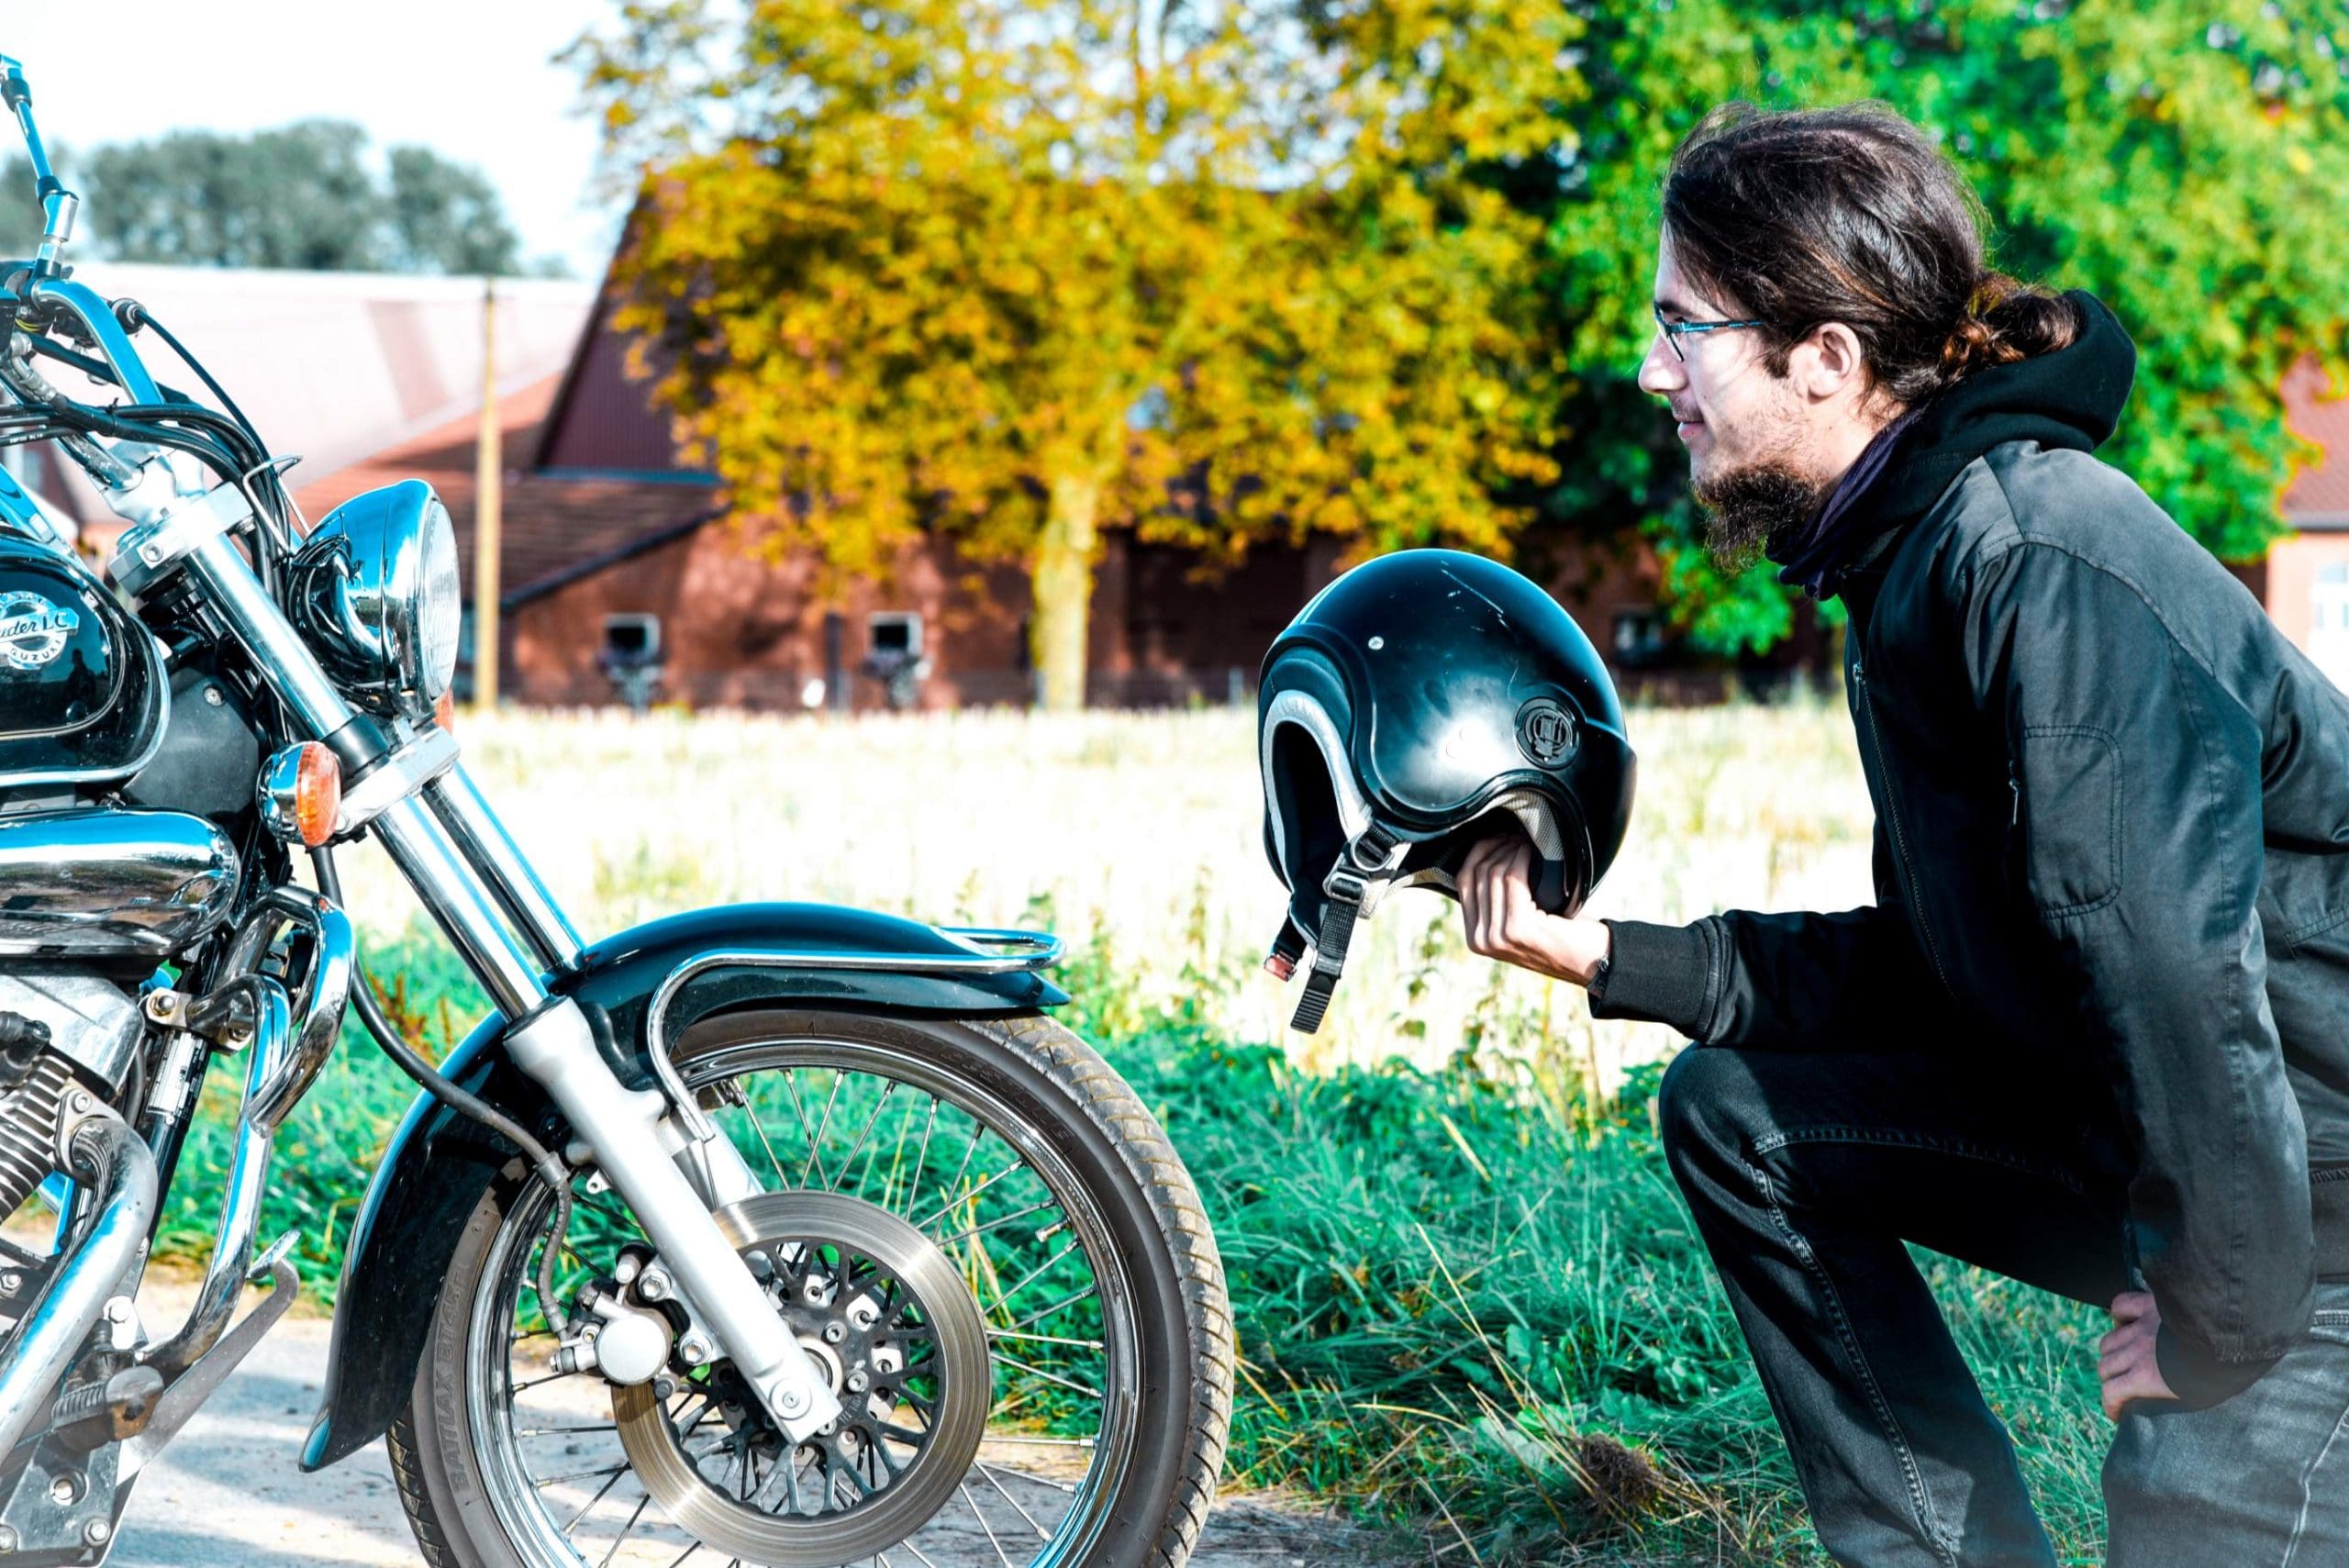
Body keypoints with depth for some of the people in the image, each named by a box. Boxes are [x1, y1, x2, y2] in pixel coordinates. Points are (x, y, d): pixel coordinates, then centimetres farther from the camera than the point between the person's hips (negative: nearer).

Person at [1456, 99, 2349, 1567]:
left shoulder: (2041, 562, -23)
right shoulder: (1912, 557, 8)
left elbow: (2175, 963, -27)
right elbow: (1923, 968, 13)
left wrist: (2212, 1320, -21)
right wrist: (1604, 954, 8)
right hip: (2130, 1119, 10)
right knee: (1738, 1111, 12)